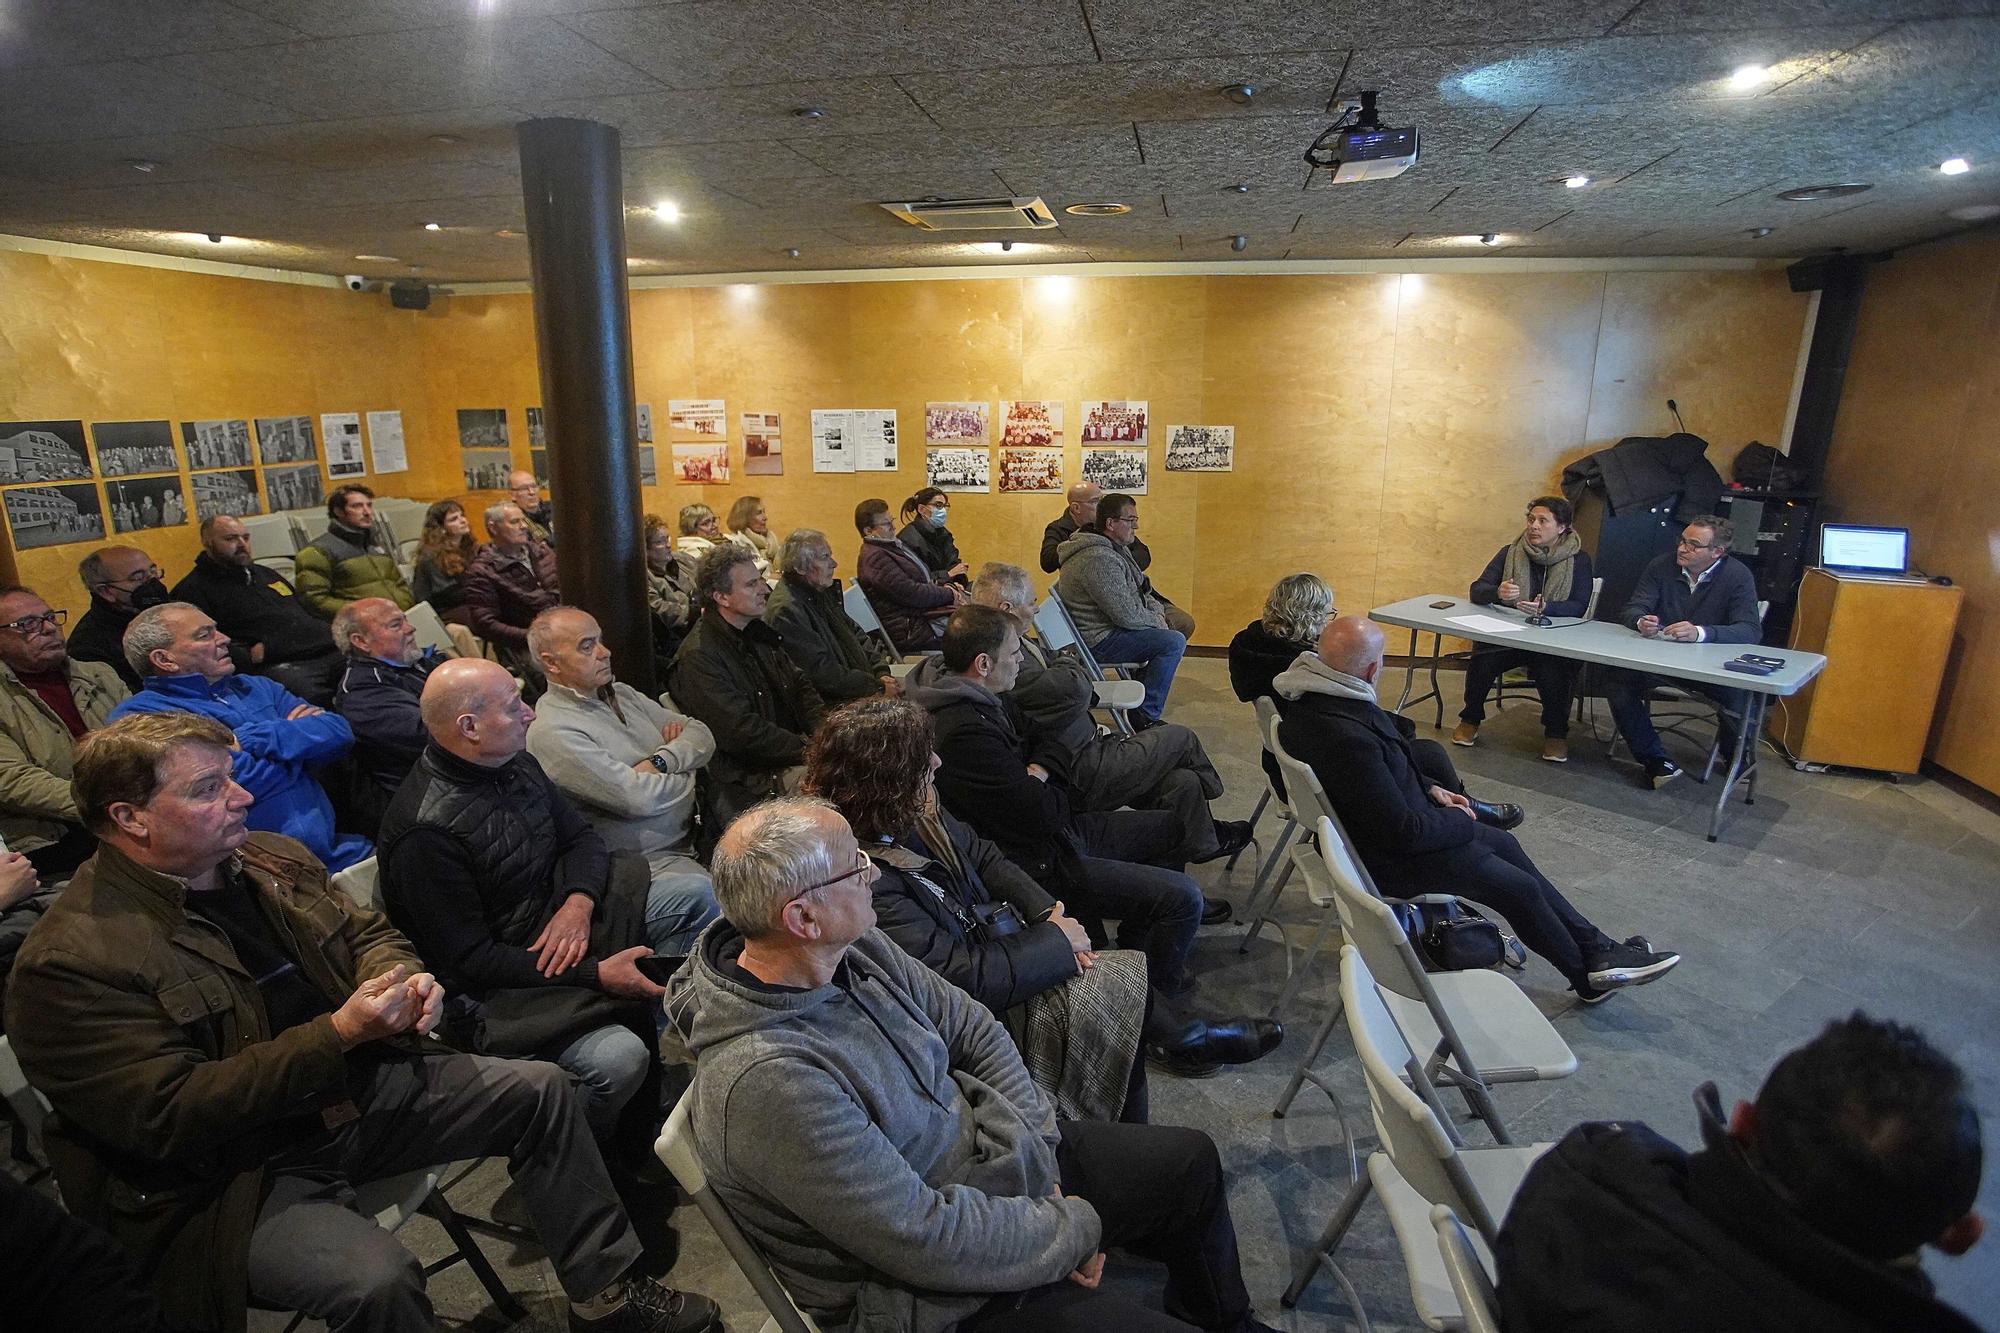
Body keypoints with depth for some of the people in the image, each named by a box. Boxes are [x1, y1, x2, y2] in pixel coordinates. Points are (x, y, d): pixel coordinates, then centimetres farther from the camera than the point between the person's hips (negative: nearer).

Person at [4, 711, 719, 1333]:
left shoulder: (271, 859, 3)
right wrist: (338, 1034, -29)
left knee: (539, 1091, 0)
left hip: (351, 1088, 7)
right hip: (236, 1176, -7)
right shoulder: (69, 963, -19)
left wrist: (403, 978, -10)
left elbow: (365, 932, 14)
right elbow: (169, 1116, -23)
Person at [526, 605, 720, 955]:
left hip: (694, 836, 8)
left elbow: (701, 735, 12)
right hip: (648, 861, -8)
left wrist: (661, 762, -8)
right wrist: (687, 774, 0)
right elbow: (637, 797, -19)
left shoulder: (621, 693, 15)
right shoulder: (552, 731, -11)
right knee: (705, 894, -36)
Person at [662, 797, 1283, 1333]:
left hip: (994, 1155, 8)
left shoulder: (852, 948, -11)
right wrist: (1076, 1228, -16)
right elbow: (928, 1241, -30)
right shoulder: (764, 1079, -36)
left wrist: (1042, 1169, -7)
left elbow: (973, 1029, 1)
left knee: (1192, 1159, 18)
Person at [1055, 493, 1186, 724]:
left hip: (1105, 629, 11)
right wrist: (1156, 620, -7)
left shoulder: (1115, 549, 10)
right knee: (1173, 642, -20)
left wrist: (1157, 609, 3)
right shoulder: (1099, 560, -25)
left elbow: (1139, 590, 21)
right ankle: (1146, 719, -12)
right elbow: (1128, 616, -25)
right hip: (1098, 642, -11)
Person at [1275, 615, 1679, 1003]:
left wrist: (1428, 788, 4)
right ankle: (1591, 973, 32)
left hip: (1376, 821, 10)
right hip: (1392, 857, -9)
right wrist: (1461, 821, -10)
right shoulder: (1348, 739, -39)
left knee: (1503, 843, 20)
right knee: (1521, 889, 6)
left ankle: (1595, 946, 33)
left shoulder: (1312, 692, -9)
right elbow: (1406, 832, -28)